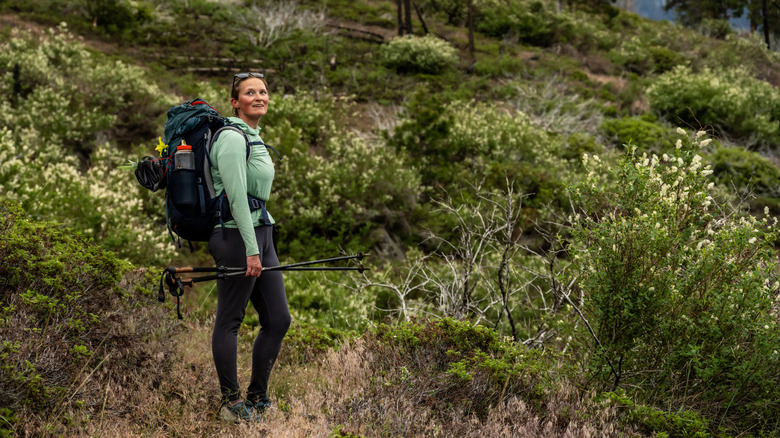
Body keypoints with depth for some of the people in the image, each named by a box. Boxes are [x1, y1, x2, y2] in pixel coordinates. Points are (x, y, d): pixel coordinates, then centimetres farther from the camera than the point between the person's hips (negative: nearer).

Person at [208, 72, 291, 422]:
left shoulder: (254, 137, 17)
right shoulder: (232, 137, -13)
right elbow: (236, 197, -18)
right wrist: (251, 249, -20)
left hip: (261, 234, 10)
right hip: (236, 237, -10)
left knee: (278, 320, 10)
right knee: (229, 321, 1)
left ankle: (257, 397, 22)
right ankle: (232, 403, 10)